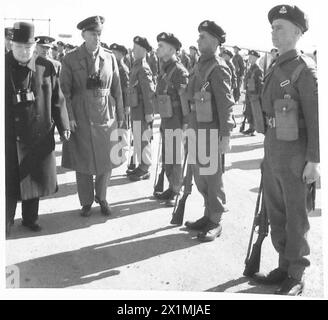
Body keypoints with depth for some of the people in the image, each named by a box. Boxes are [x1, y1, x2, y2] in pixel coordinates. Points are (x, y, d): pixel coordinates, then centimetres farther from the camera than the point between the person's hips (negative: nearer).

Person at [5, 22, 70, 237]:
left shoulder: (45, 67, 1)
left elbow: (57, 99, 6)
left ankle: (30, 218, 32)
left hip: (40, 136, 2)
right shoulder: (5, 67, -3)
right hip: (10, 137, -2)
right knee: (9, 183, 1)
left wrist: (63, 126, 3)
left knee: (35, 178, 14)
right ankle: (6, 225, 13)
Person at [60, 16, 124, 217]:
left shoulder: (110, 57, 5)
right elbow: (65, 91, -2)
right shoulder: (71, 59, -1)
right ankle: (86, 202, 22)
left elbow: (117, 89, 7)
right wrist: (69, 117, -11)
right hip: (81, 117, -2)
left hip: (106, 116, 2)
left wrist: (120, 115, 6)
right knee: (83, 162, 5)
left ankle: (102, 198, 28)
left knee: (106, 161, 8)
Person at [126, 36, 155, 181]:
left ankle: (145, 170, 7)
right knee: (138, 140, 16)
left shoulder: (143, 68, -16)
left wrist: (149, 113, -21)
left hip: (142, 111, -9)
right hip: (136, 110, 9)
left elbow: (149, 92, -20)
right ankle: (141, 166, 26)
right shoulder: (136, 66, 13)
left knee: (143, 140, -2)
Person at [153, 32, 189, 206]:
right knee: (167, 159, 16)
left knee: (175, 159, 0)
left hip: (176, 123, -9)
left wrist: (186, 123, -20)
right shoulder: (165, 70, 13)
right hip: (166, 121, 9)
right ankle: (171, 188, 28)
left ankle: (177, 193, 11)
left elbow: (186, 98, -18)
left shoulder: (179, 71, -15)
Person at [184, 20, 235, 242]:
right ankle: (208, 216, 31)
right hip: (198, 128, 9)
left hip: (211, 131, -9)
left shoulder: (218, 68, -13)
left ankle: (215, 223, 14)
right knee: (200, 176, 16)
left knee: (212, 178, 1)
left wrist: (226, 135, -19)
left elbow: (226, 104, -16)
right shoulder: (200, 65, 13)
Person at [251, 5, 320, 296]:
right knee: (276, 213, 16)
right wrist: (269, 145, 16)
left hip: (295, 151, -8)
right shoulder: (276, 68, 11)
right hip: (273, 148, 8)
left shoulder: (304, 69, -12)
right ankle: (284, 266, 32)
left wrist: (314, 160, -18)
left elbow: (316, 117, -15)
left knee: (296, 217, 4)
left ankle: (296, 277, 19)